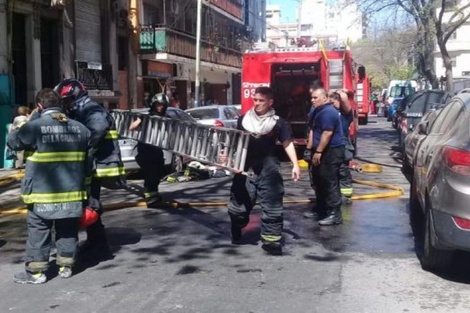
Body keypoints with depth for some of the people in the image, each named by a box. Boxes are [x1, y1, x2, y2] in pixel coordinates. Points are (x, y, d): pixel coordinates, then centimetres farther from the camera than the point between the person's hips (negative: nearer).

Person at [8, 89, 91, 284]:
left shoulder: (35, 126, -12)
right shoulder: (79, 128, 2)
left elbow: (12, 141, 4)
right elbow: (88, 155, 11)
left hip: (43, 192, -4)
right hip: (72, 190, 4)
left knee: (38, 231, 8)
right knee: (67, 230, 15)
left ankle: (36, 271, 13)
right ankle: (65, 266, 23)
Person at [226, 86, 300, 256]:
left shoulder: (277, 122, -1)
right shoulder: (243, 119, 5)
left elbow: (287, 144, 1)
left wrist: (295, 165, -7)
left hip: (268, 167, -2)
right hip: (246, 166, 2)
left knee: (272, 205, -3)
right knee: (239, 202, 10)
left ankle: (271, 240, 2)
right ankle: (236, 234, 33)